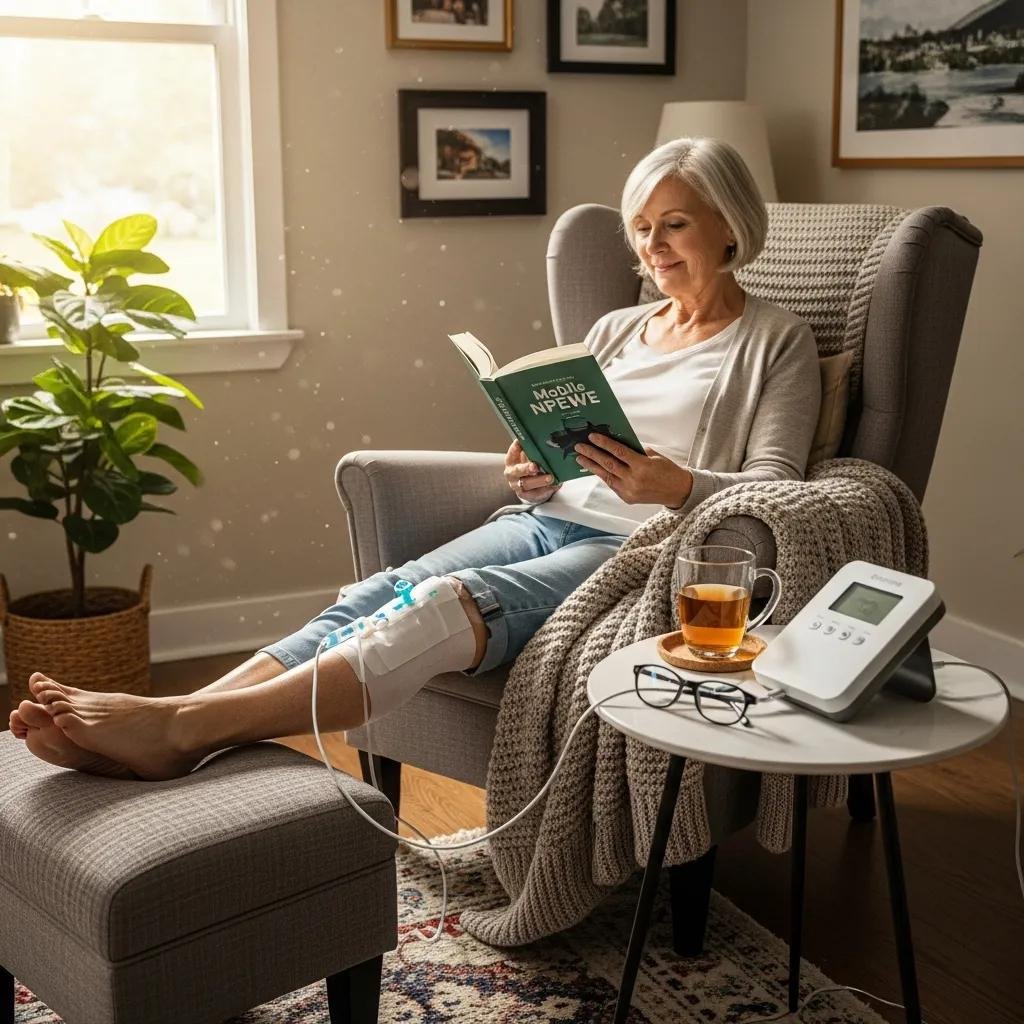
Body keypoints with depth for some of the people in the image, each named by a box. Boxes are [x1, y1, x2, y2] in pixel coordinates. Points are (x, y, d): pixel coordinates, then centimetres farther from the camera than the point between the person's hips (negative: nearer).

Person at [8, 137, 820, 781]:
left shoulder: (778, 342, 7)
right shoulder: (617, 330, 23)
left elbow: (776, 490, -5)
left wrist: (675, 484, -25)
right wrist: (533, 476, -2)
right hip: (548, 521, 6)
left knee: (452, 604, -33)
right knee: (383, 595, -24)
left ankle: (181, 726, -46)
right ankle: (185, 725, -41)